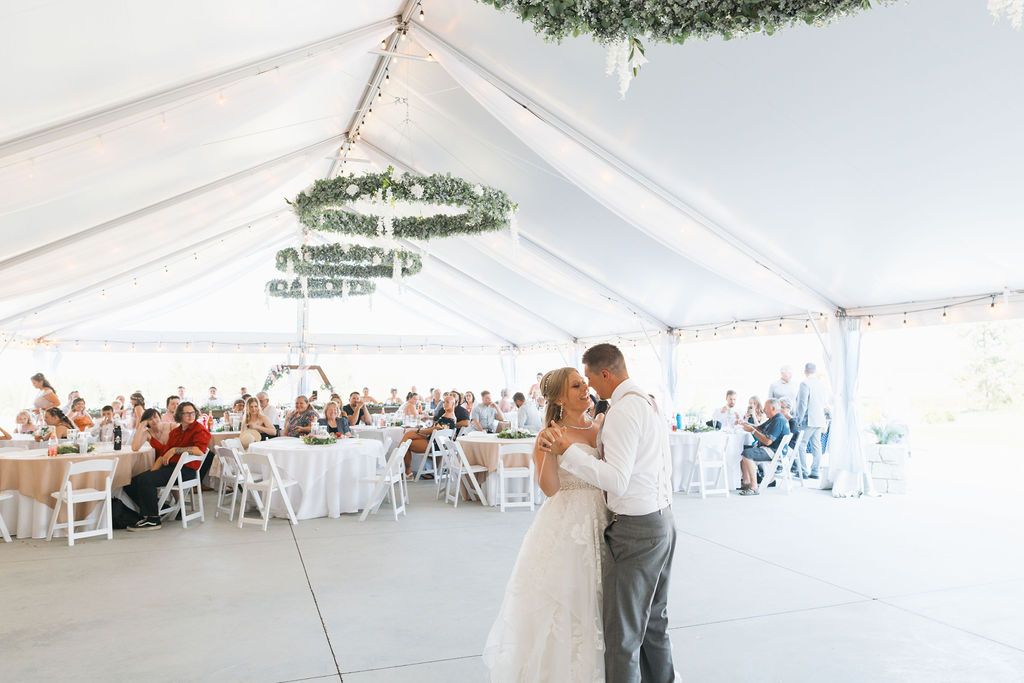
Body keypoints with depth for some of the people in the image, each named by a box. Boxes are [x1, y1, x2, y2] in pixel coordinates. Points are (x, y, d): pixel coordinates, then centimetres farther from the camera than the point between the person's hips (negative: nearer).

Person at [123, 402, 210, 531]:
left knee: (145, 480, -23)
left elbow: (199, 450, -20)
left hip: (185, 470, -8)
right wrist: (155, 466, 2)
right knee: (132, 482, -2)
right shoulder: (175, 431, 21)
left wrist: (175, 450, -16)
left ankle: (153, 520, -10)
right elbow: (165, 451, 18)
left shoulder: (200, 430, -3)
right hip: (169, 467, 8)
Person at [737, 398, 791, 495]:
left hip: (775, 452, -11)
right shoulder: (773, 419, 15)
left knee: (747, 453, -30)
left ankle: (754, 487, -27)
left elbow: (768, 441, -25)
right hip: (767, 449, 11)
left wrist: (752, 431, -19)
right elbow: (759, 428, 23)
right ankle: (746, 483, 9)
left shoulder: (778, 421, -19)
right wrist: (747, 424, 6)